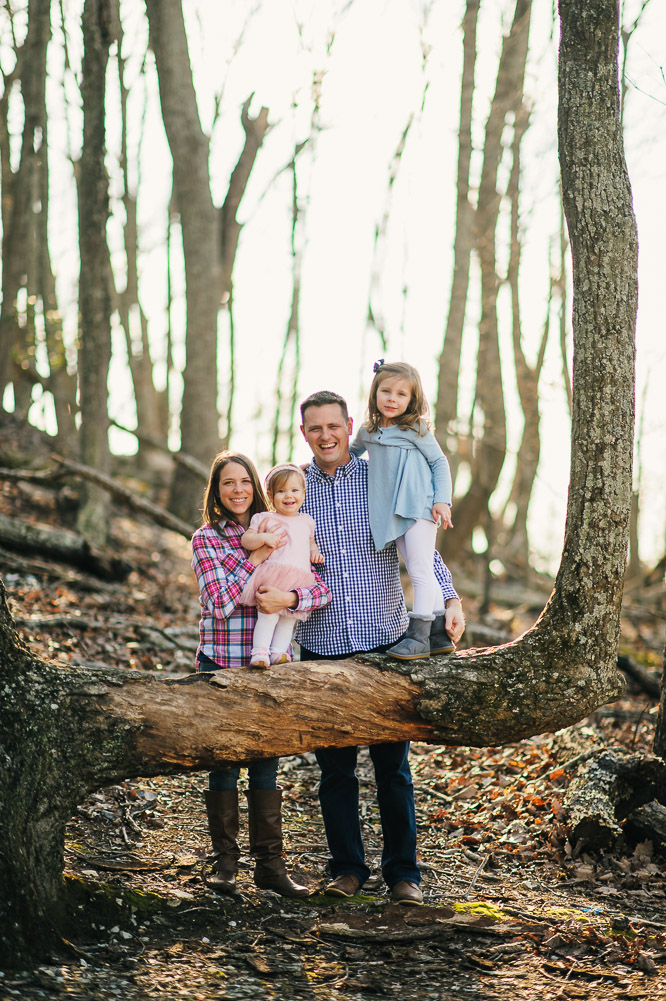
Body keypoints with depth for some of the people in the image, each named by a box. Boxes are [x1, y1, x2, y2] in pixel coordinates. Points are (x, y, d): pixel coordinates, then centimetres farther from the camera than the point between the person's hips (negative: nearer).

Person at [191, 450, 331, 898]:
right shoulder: (206, 539, -1)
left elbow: (323, 589, 0)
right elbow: (220, 603, -13)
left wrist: (289, 597, -19)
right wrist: (257, 558, -13)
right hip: (221, 664, -2)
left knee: (266, 766, 5)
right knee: (224, 764, 1)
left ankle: (270, 863, 12)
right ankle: (225, 863, 12)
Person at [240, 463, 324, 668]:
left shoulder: (306, 521, 21)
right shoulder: (265, 519, 7)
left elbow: (311, 542, 35)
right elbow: (245, 540, 1)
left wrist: (315, 552, 13)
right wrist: (264, 538, -17)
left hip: (299, 580, 4)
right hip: (272, 578, -4)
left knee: (289, 617, 4)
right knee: (268, 613, -13)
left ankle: (279, 651, 8)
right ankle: (260, 652, -13)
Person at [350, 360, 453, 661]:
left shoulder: (416, 429, -1)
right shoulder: (368, 431, 13)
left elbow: (440, 463, 3)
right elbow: (350, 452, 33)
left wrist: (442, 500, -7)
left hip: (419, 507, -5)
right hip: (390, 512, 5)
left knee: (420, 570, -8)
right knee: (419, 572, 7)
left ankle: (419, 635, -7)